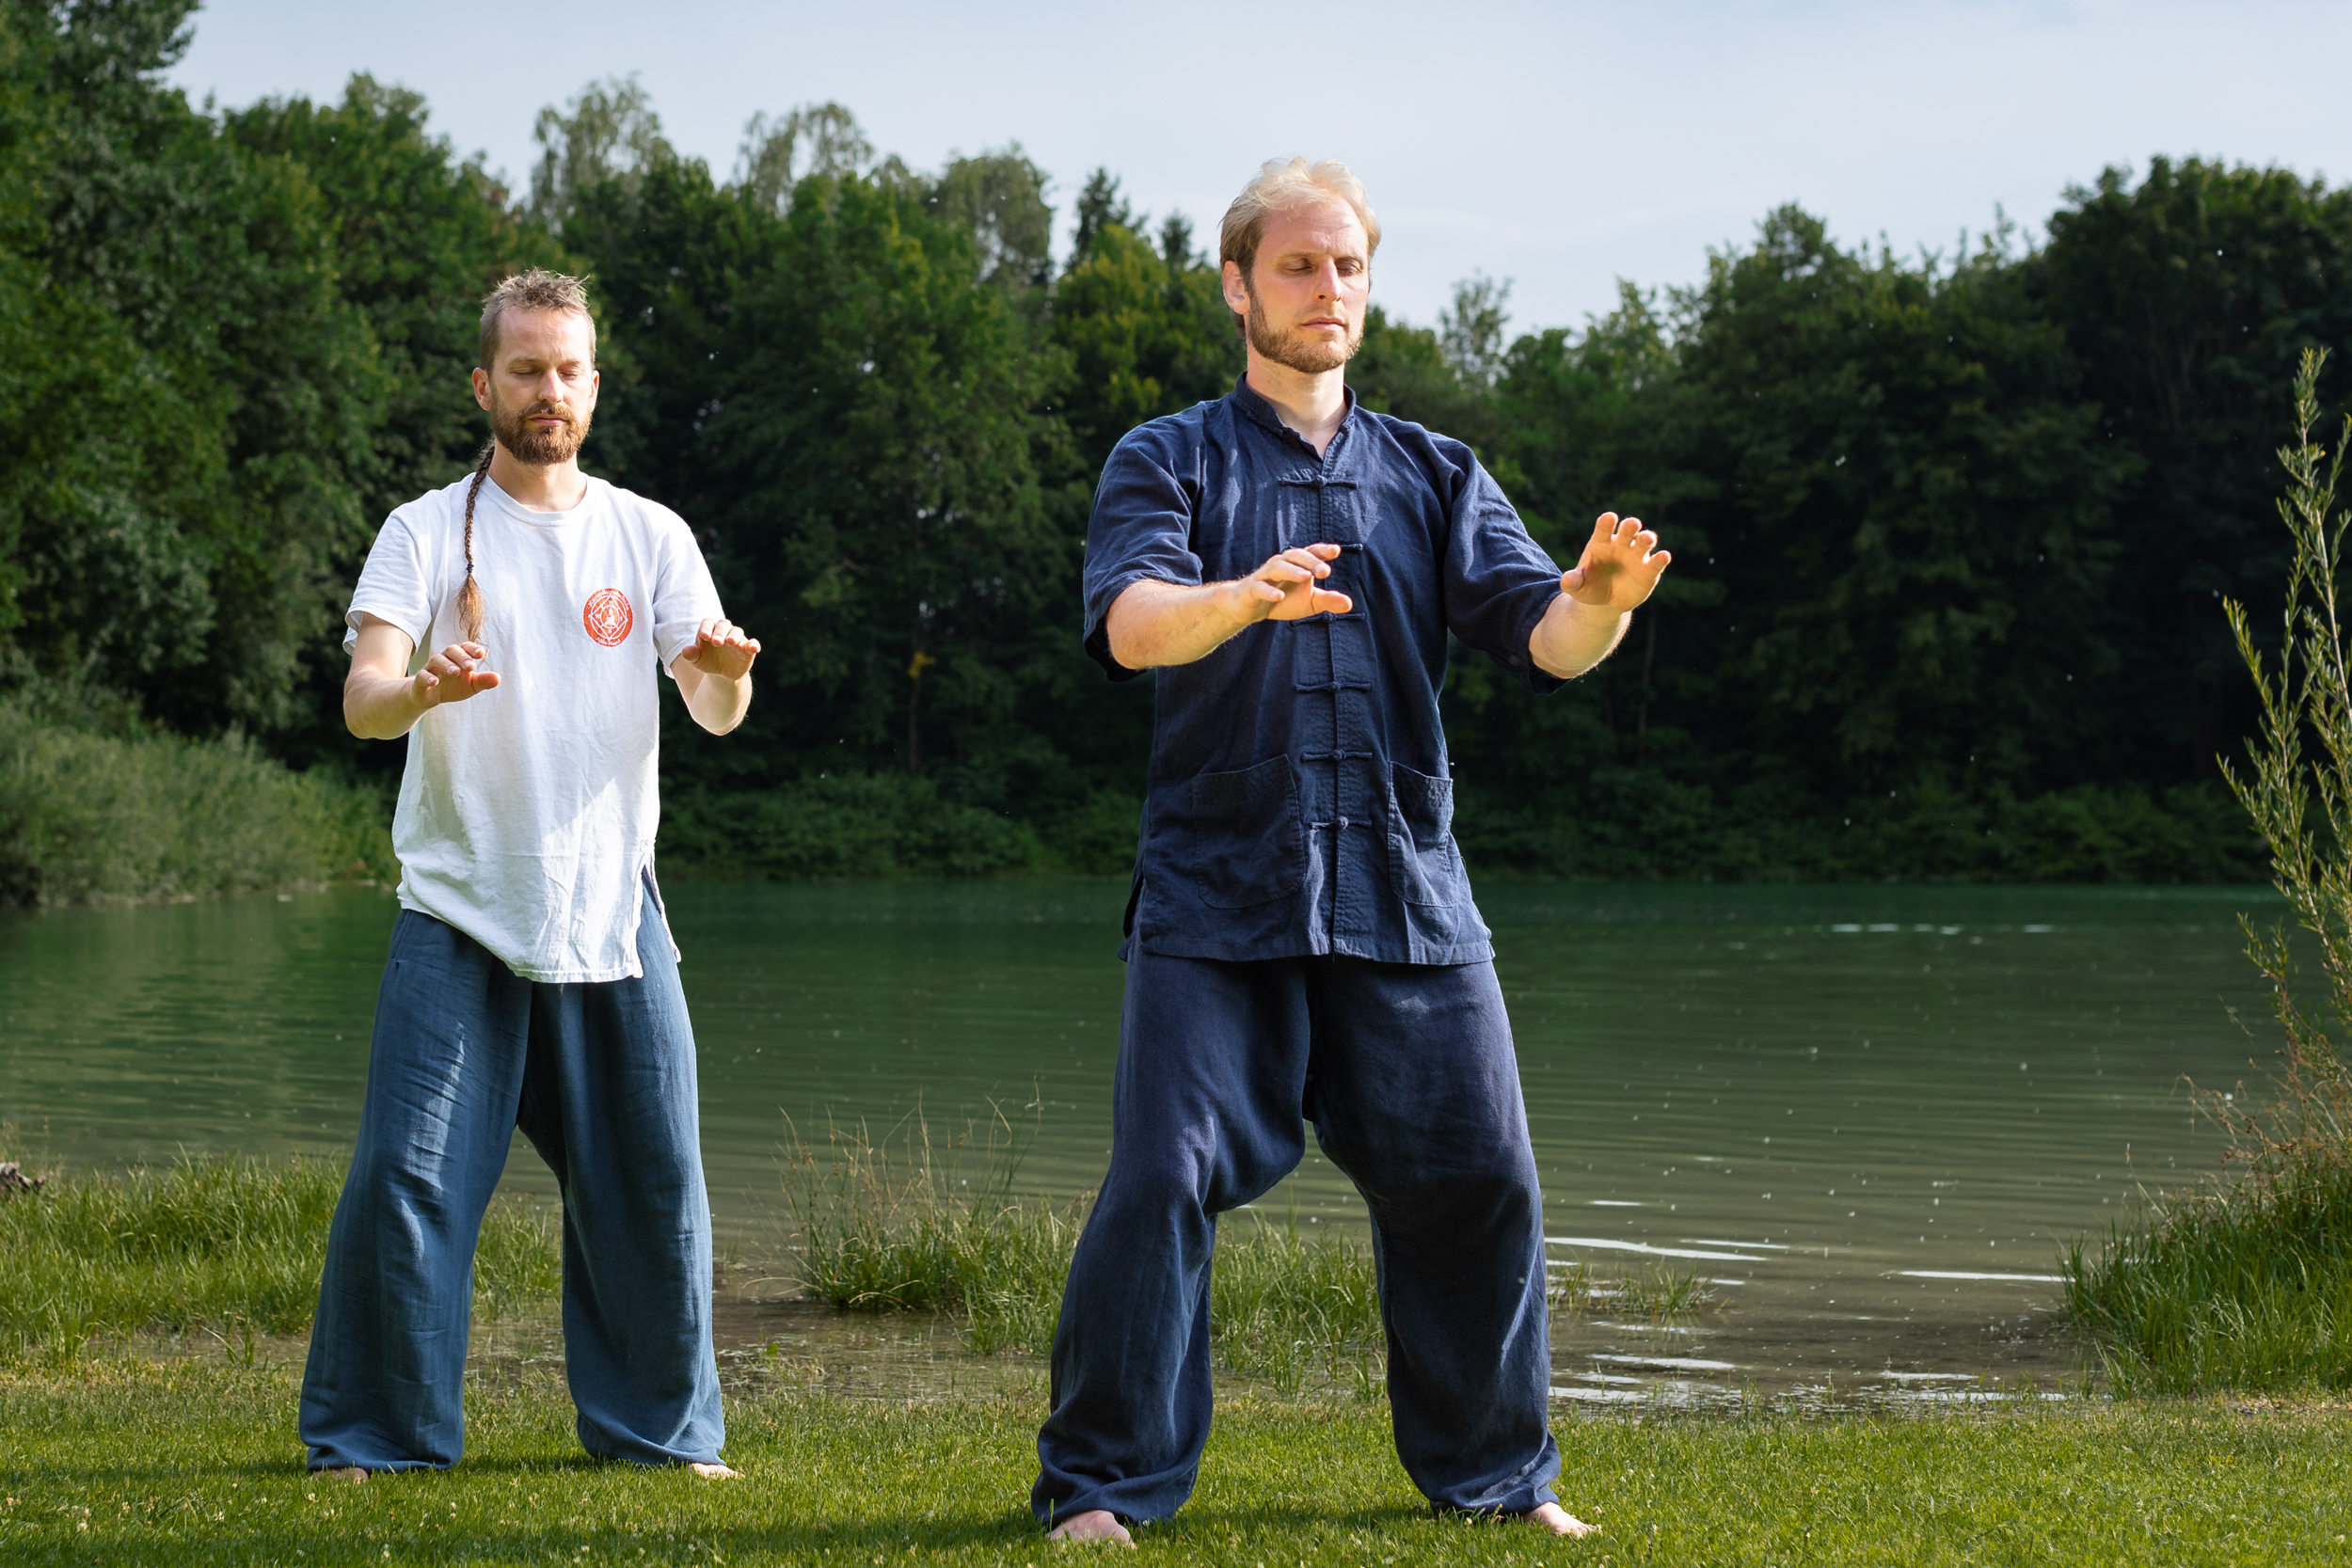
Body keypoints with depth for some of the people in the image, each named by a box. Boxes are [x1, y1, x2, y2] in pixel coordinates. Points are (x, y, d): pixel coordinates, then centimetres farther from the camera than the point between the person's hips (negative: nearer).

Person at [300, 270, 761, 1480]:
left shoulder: (650, 536, 8)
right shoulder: (427, 533, 1)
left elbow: (714, 714, 0)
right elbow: (361, 698, -11)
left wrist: (727, 673, -24)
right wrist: (419, 689, -35)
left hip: (613, 913, 2)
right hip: (459, 913, -2)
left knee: (654, 1182, 4)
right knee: (408, 1178, -7)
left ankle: (659, 1425, 19)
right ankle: (374, 1436, 6)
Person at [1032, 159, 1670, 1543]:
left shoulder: (1435, 476, 15)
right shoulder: (1170, 462, 6)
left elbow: (1542, 638, 1)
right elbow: (1128, 622, -14)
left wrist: (1603, 600, -23)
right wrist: (1244, 597, -36)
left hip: (1407, 895, 3)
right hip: (1216, 893, -3)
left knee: (1479, 1182, 2)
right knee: (1164, 1181, -11)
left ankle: (1497, 1470, 20)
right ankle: (1102, 1481, 2)